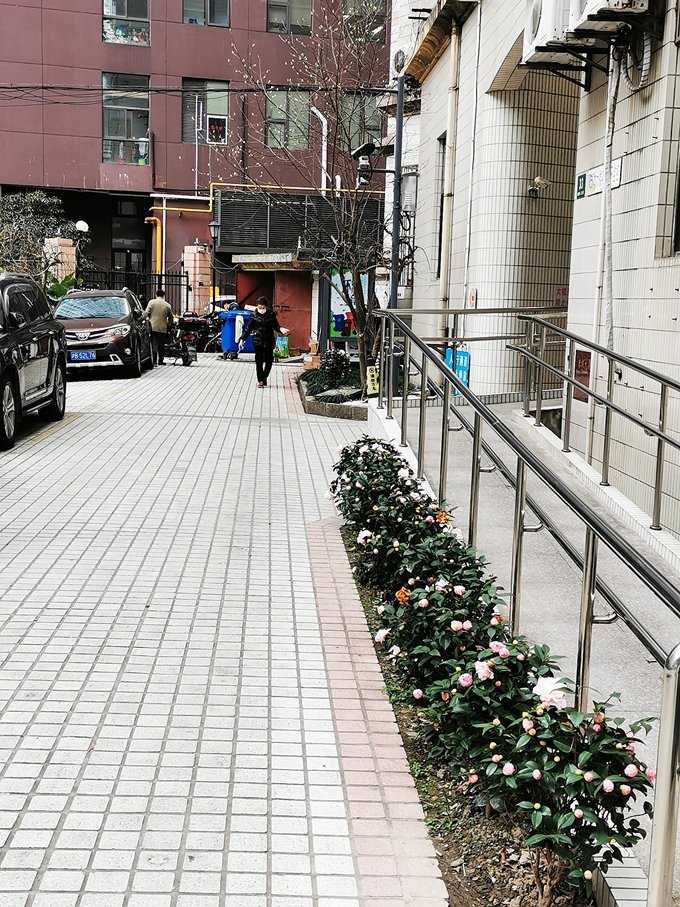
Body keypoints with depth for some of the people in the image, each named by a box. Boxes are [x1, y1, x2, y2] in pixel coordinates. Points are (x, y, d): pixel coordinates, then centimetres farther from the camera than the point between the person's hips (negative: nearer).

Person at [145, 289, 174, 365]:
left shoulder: (152, 302, 2)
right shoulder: (168, 305, 7)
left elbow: (146, 313, -5)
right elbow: (171, 318, 13)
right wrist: (169, 326, 26)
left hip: (153, 327, -1)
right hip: (163, 328, 1)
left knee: (154, 344, -1)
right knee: (161, 345, 10)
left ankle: (154, 361, -14)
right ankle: (160, 361, 14)